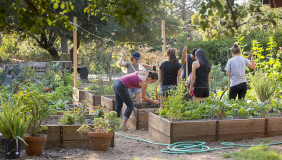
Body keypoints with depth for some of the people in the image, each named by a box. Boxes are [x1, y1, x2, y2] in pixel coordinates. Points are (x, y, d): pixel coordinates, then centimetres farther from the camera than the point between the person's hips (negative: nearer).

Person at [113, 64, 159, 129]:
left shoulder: (143, 72, 7)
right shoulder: (144, 83, -11)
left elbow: (140, 64, 31)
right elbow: (143, 96, 2)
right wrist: (154, 101, 10)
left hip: (116, 82, 9)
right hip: (121, 86, -9)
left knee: (119, 105, 15)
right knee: (130, 105, 2)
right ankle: (123, 124, -6)